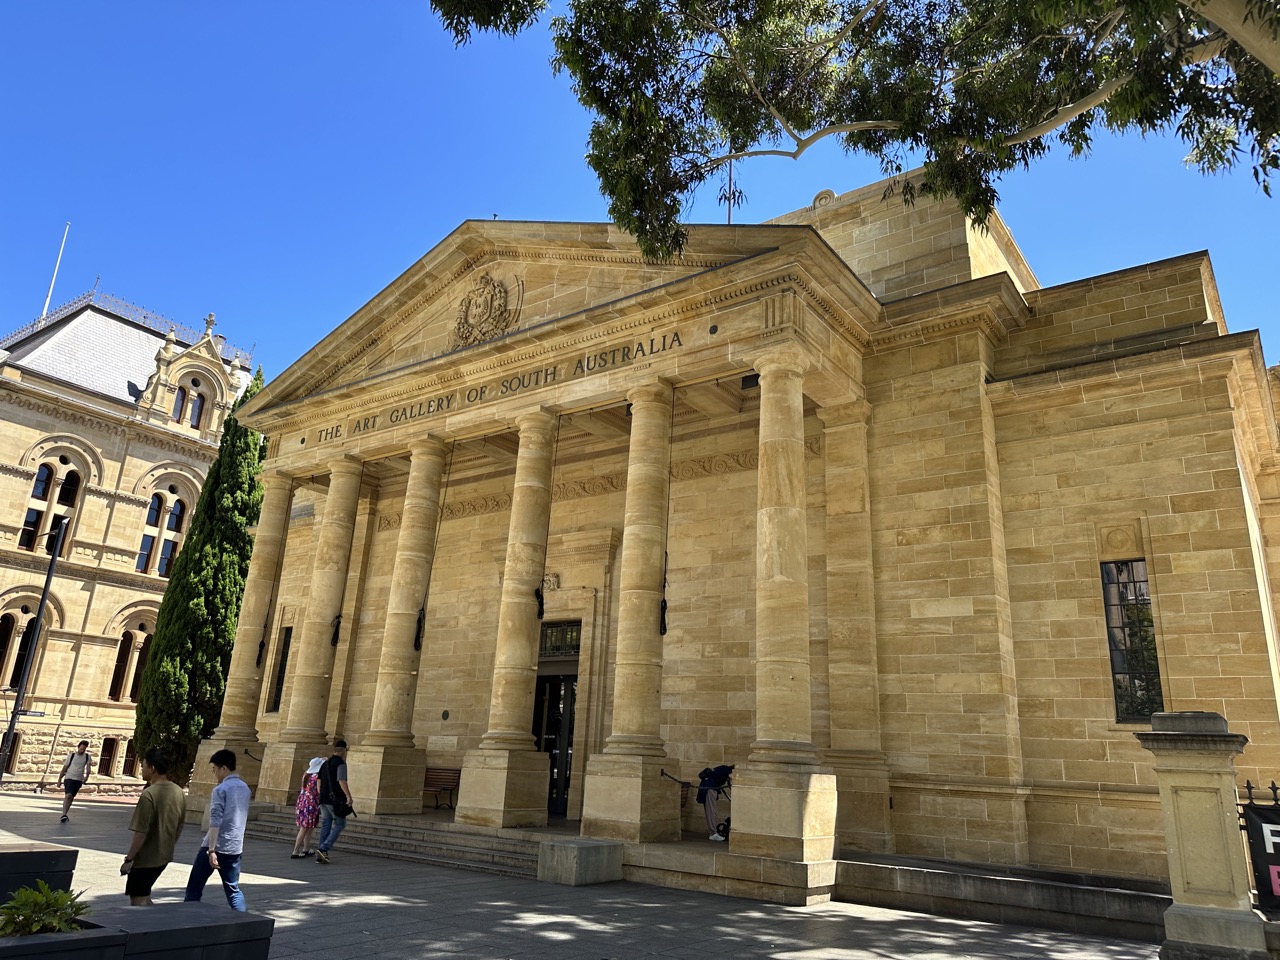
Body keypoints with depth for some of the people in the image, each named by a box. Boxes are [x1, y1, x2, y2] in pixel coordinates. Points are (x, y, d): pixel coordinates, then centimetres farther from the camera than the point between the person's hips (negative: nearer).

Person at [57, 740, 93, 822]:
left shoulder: (87, 757, 4)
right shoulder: (71, 756, 1)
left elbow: (88, 766, -6)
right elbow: (65, 767, 7)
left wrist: (87, 776, -18)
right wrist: (59, 779, 9)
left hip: (79, 780, 3)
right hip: (69, 778, -3)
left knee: (71, 798, 8)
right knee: (68, 795, -20)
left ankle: (65, 814, 21)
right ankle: (64, 815, -23)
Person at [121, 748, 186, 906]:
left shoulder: (149, 794, -20)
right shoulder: (178, 792, 4)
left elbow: (141, 832, -21)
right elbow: (179, 827, 12)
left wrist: (129, 859, -14)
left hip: (146, 858, -8)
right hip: (164, 855, 8)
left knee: (138, 900, 4)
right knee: (143, 895, 23)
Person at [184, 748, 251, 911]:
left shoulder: (221, 789, -12)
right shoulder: (245, 788, 11)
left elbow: (215, 822, -19)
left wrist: (211, 850, -21)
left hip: (216, 847, -6)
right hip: (235, 847, 7)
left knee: (194, 889, 8)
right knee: (233, 890, 12)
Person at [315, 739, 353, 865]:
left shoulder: (325, 764, 15)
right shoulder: (341, 763, -9)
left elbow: (319, 784, 17)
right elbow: (341, 781, -19)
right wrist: (349, 796, -20)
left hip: (324, 799, 8)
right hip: (336, 800, -8)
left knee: (325, 826, 10)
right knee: (339, 824, 1)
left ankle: (320, 855, 9)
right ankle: (324, 848, -12)